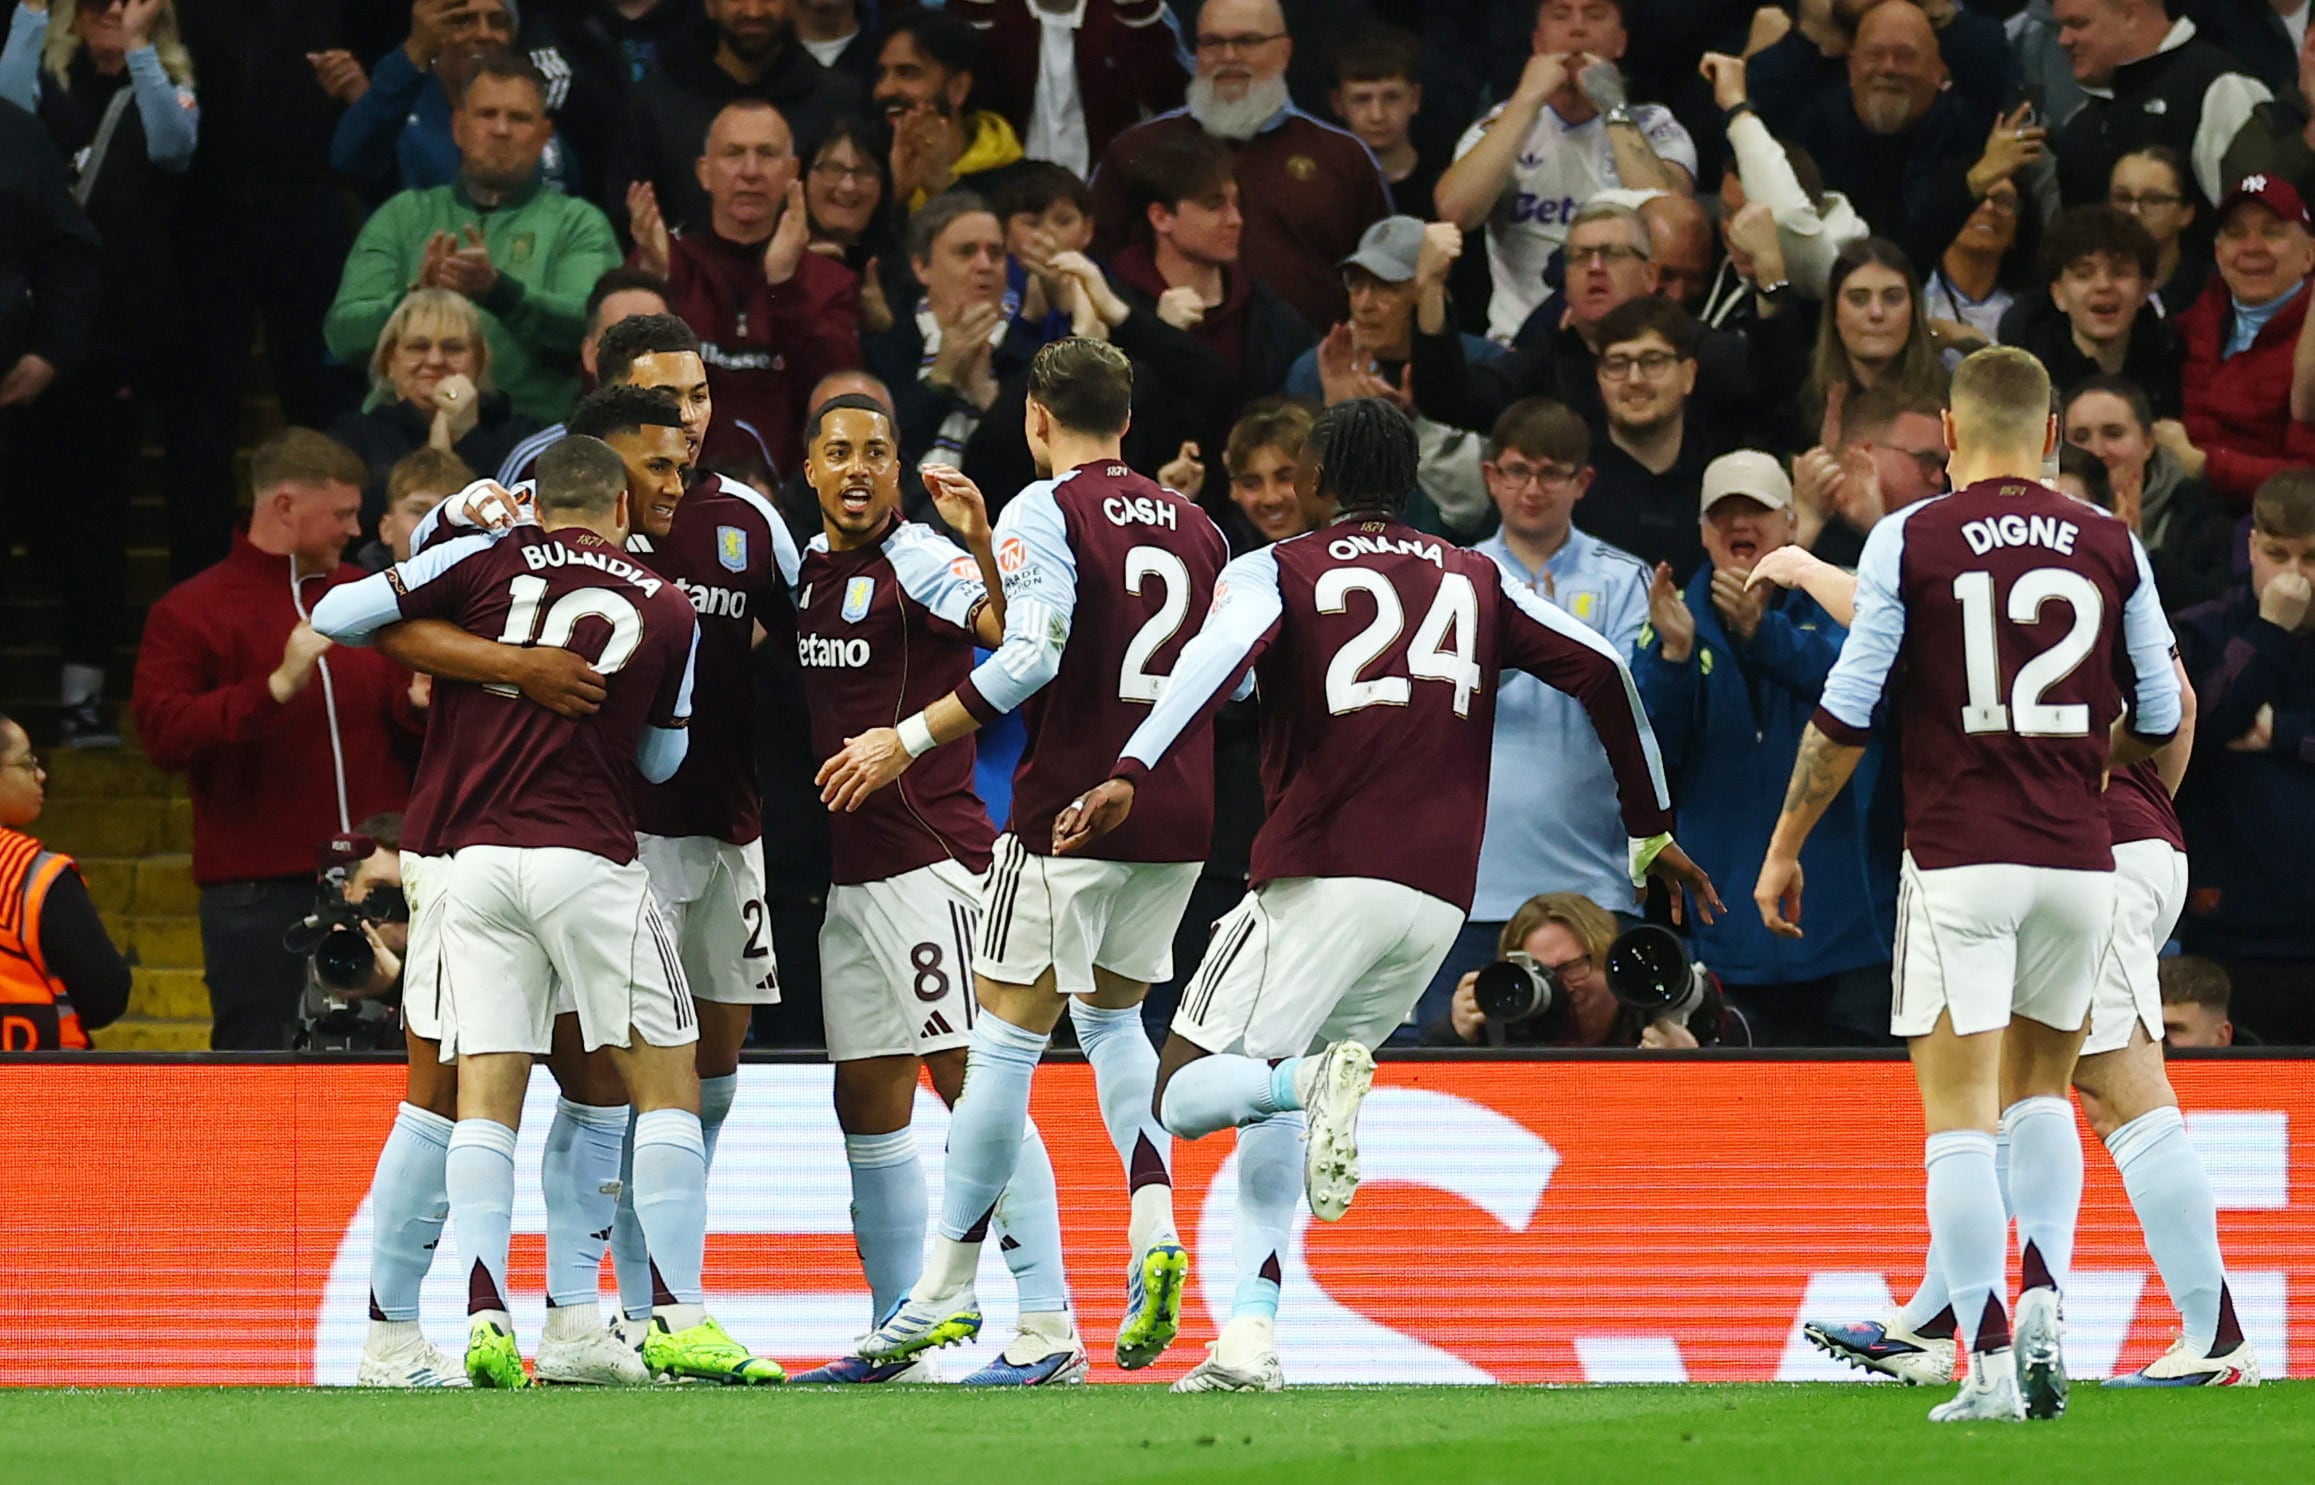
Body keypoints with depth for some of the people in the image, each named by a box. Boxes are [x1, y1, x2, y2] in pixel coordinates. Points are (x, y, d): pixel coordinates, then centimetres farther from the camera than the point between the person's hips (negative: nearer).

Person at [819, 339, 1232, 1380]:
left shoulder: (1044, 512, -7)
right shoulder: (1192, 524, 13)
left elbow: (1032, 655, -20)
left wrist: (910, 739, -16)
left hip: (1074, 806, -6)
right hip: (1180, 812, 6)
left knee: (1008, 1039, 0)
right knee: (1112, 1016, 21)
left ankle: (946, 1292, 3)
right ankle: (1154, 1230, -1)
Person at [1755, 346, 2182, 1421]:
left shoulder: (1911, 540, -4)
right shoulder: (2111, 547, 3)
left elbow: (1847, 716, -4)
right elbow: (2160, 719, 12)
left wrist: (1785, 845, 7)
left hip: (1959, 862, -3)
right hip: (2078, 860, 3)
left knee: (1960, 1121, -1)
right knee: (2040, 1091, 21)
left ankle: (1987, 1363, -7)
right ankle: (2044, 1305, 3)